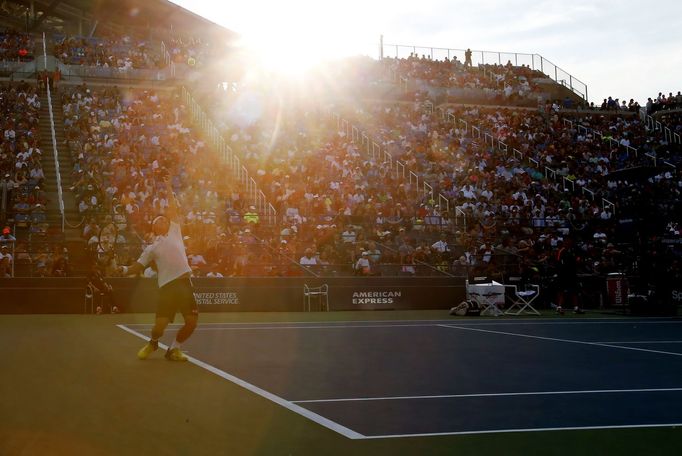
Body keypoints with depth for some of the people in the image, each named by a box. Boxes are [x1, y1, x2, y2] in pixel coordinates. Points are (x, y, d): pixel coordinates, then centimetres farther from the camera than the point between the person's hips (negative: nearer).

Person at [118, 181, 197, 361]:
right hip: (167, 285, -2)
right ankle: (153, 343, 26)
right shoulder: (152, 248, 15)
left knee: (192, 322, -6)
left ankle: (174, 349, 16)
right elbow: (138, 266, 13)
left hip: (184, 282, 2)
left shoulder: (174, 232, 18)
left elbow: (173, 208, 19)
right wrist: (126, 270, -6)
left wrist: (169, 189, 17)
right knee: (160, 325, -8)